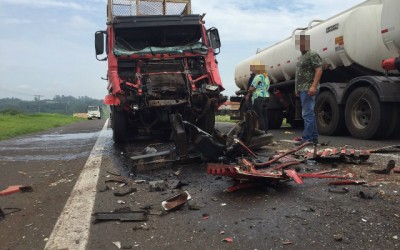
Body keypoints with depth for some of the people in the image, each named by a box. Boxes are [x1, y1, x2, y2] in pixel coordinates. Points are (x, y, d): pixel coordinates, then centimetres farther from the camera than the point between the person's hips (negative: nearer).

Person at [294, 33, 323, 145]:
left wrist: (314, 86, -24)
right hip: (302, 90, 10)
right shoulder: (301, 57, 22)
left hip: (309, 89, -10)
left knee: (307, 114, -11)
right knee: (310, 114, 12)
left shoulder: (312, 55, -7)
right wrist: (297, 88, 20)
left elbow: (319, 70, -16)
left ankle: (307, 139, -10)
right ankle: (314, 138, 17)